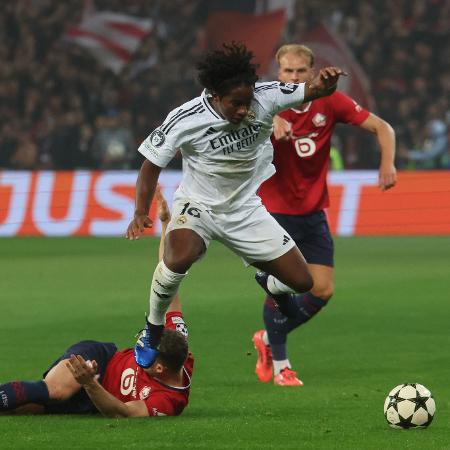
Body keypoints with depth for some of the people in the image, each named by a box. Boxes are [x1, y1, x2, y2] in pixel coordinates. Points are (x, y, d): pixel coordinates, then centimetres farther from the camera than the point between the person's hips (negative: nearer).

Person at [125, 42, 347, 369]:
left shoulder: (265, 98, -19)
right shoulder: (185, 120, -23)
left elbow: (314, 91, -19)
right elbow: (152, 164, -10)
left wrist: (325, 82, -44)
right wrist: (141, 213, -21)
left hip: (247, 210, 4)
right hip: (198, 207, -3)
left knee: (302, 281, 2)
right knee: (178, 260, -36)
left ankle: (269, 283, 42)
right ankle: (153, 331, -9)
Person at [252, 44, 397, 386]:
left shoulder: (330, 102, -5)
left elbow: (382, 127, -3)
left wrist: (387, 163, -20)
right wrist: (273, 120, -55)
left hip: (313, 213, 4)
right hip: (275, 212, -4)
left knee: (323, 290, 0)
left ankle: (269, 339, 23)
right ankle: (280, 365, 11)